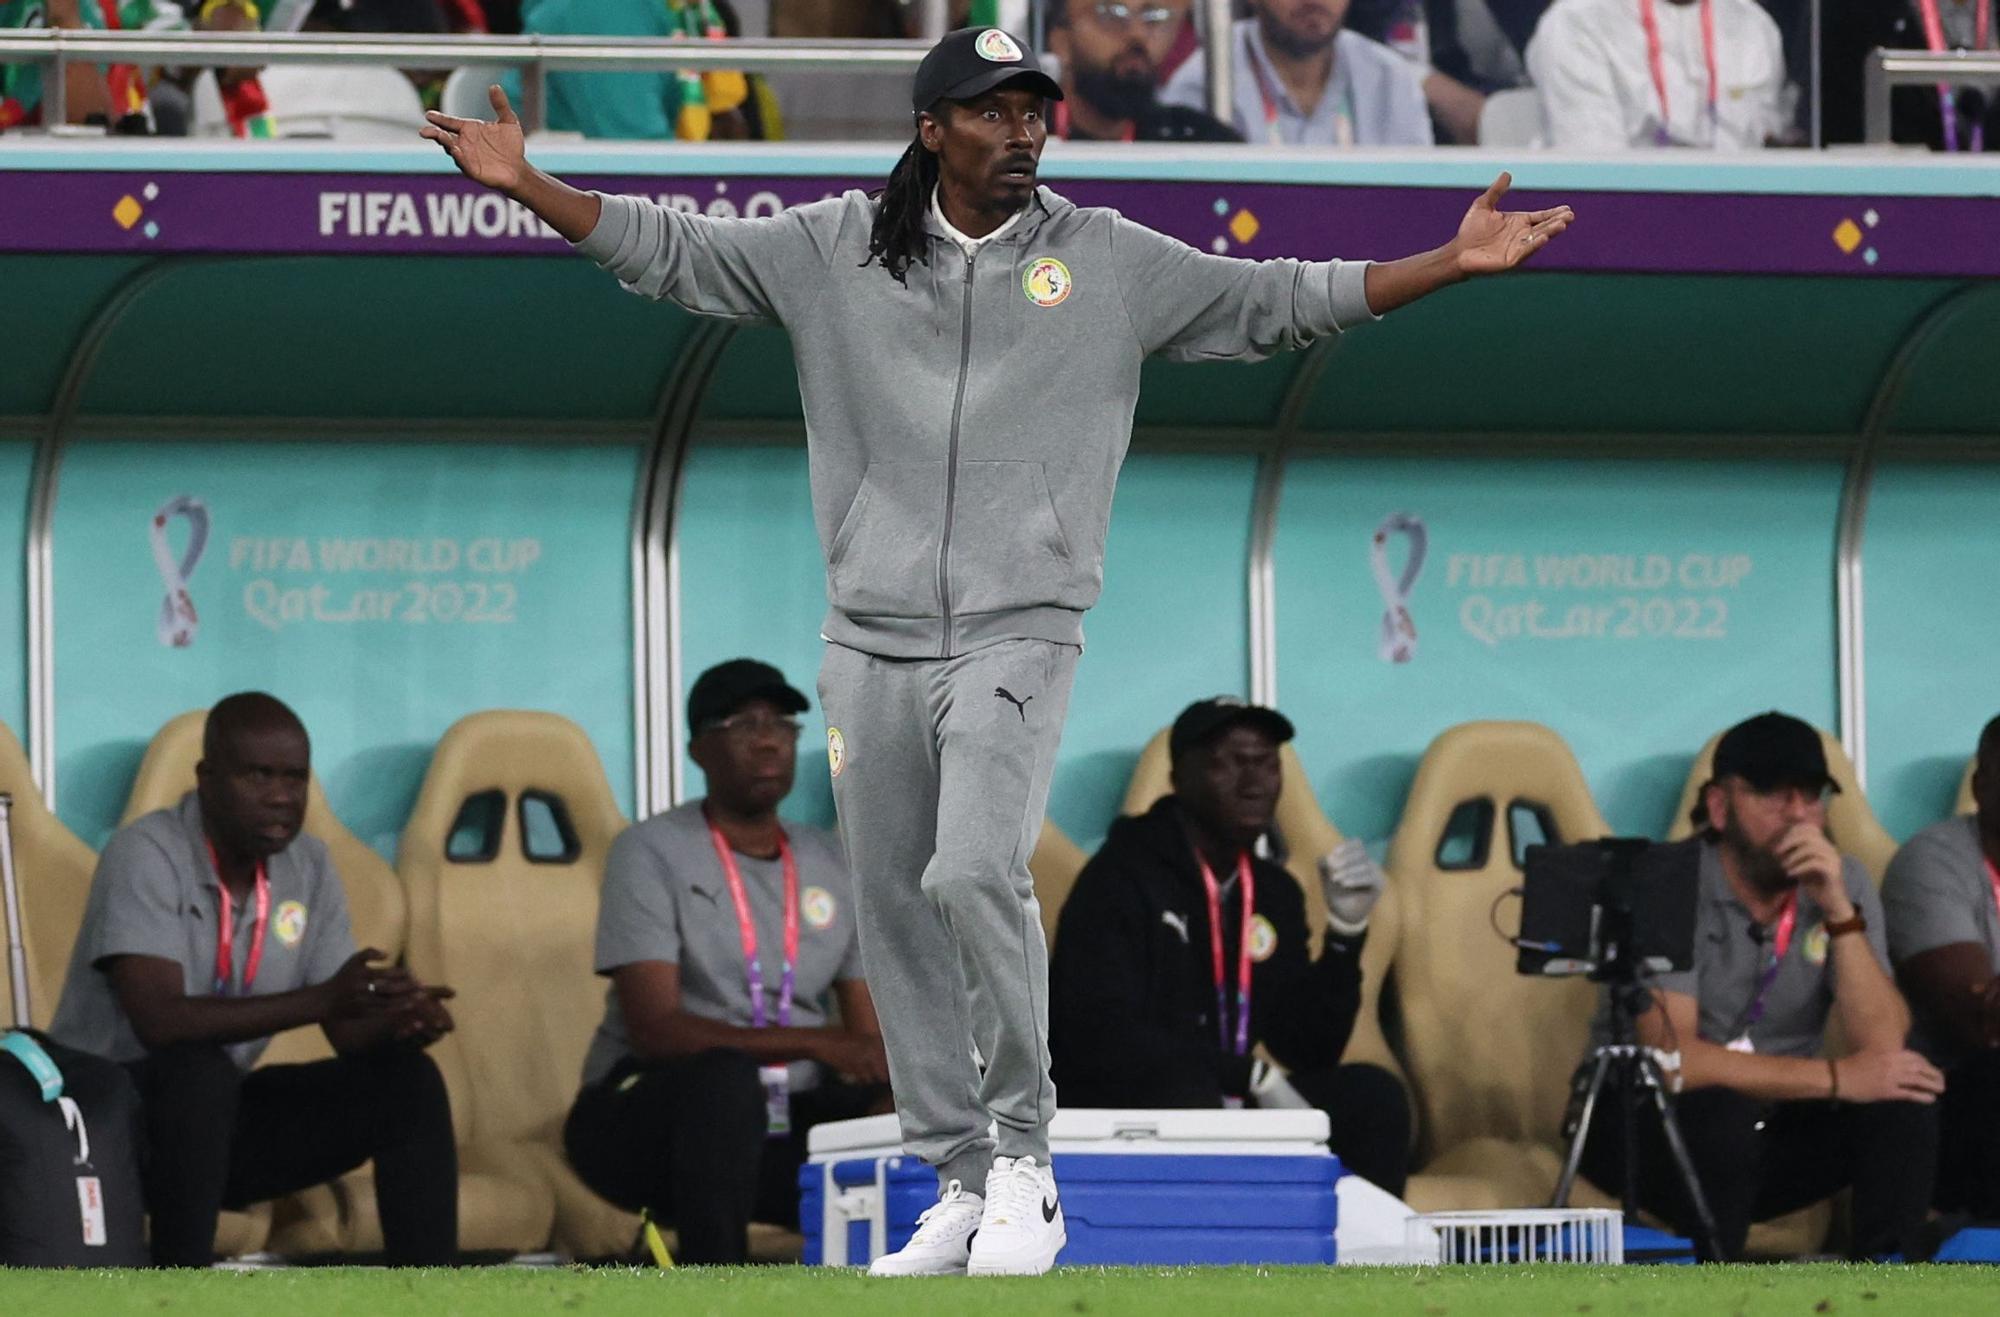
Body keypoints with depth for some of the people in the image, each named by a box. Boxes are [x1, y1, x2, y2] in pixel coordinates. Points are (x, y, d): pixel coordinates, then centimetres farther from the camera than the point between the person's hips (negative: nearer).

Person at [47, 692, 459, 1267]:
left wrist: (405, 1019, -25)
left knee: (406, 1082, -9)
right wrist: (322, 1000, -41)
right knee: (199, 1071, -38)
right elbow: (159, 1020, -33)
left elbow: (350, 1032, 1)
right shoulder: (146, 854, -21)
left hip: (221, 1116, 7)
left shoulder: (308, 866, 0)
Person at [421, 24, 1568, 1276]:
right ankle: (964, 1185, 14)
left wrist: (1455, 262, -3)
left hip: (1020, 634, -3)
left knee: (974, 874, -22)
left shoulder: (1109, 259, 4)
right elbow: (671, 248, 7)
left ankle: (1024, 1151, -8)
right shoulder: (837, 250, 6)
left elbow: (1280, 302, 5)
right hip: (872, 643, 3)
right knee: (896, 915, 4)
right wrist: (526, 185, -5)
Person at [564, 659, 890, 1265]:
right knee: (727, 1077, -39)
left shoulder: (831, 867, 9)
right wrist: (813, 1043, -29)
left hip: (784, 1130, 5)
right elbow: (656, 1030, -19)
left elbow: (871, 1039, 6)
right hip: (649, 1120, -5)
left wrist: (885, 1105, -19)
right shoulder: (652, 852, -8)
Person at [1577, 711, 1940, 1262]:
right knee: (1719, 1112, -36)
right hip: (1642, 1129, -5)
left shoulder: (1841, 883, -4)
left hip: (1775, 1127, 5)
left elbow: (1883, 1047, -15)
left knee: (1902, 1105, -20)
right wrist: (1837, 1078, -26)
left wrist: (1839, 912, -26)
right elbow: (1673, 1060, -28)